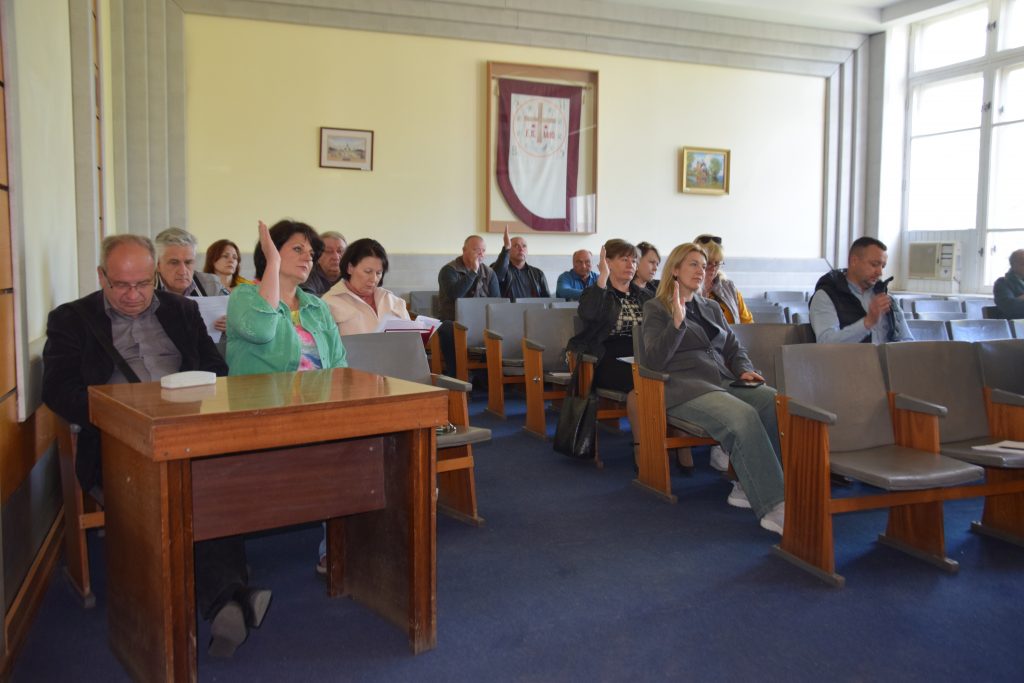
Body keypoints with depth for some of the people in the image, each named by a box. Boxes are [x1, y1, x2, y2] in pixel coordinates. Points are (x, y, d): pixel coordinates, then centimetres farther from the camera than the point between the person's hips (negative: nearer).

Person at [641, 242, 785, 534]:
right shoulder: (656, 308, 9)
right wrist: (677, 321, -16)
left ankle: (750, 487, -20)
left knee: (777, 402, -26)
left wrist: (745, 370, 3)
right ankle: (772, 507, -36)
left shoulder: (712, 308, 26)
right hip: (685, 387, -6)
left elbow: (733, 348, 26)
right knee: (743, 415, -35)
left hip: (724, 381, 6)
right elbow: (655, 360, -4)